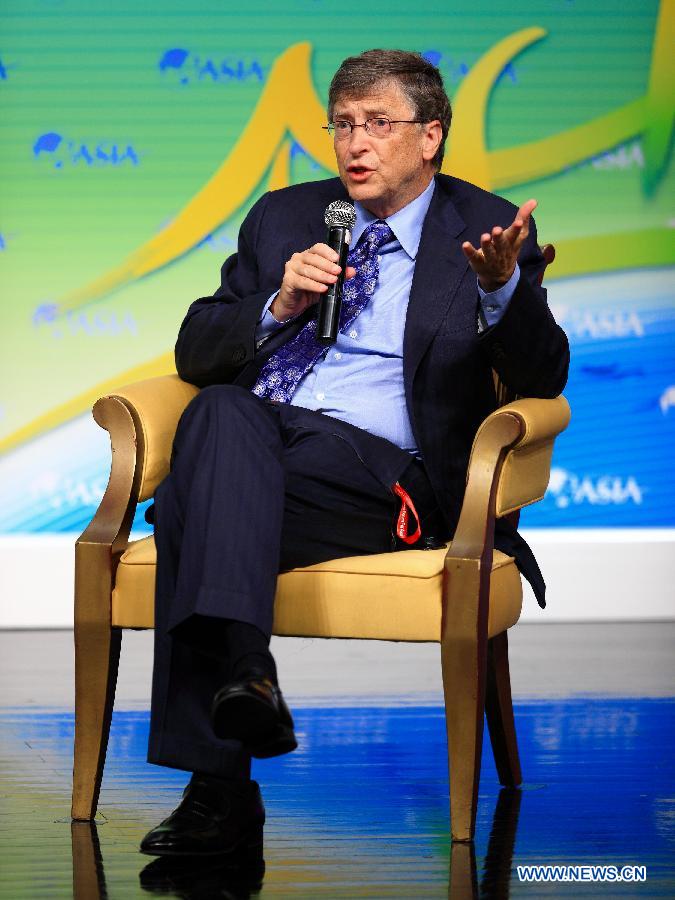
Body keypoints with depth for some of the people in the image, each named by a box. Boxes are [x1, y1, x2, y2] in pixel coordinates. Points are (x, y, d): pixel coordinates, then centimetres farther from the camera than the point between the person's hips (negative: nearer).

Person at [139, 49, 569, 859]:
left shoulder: (487, 229, 11)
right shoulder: (283, 217, 22)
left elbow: (542, 380, -1)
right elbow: (196, 354, 18)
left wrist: (502, 284, -21)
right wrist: (281, 305, -2)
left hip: (376, 467, -3)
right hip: (254, 437, 4)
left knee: (196, 511, -33)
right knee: (223, 412, -35)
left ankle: (217, 785, -40)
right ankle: (241, 667, -51)